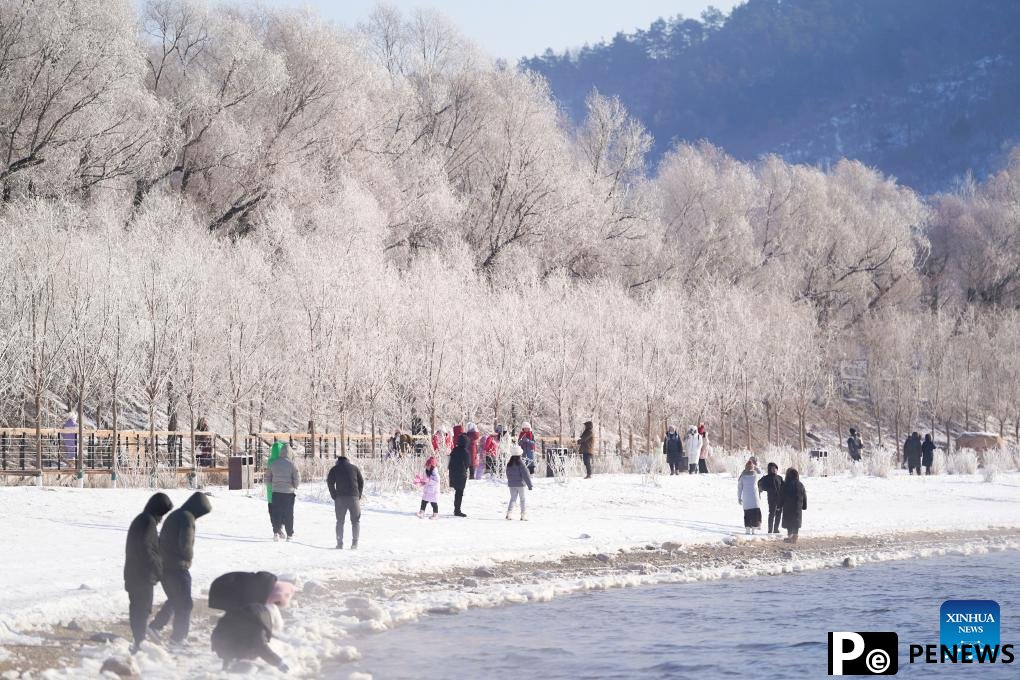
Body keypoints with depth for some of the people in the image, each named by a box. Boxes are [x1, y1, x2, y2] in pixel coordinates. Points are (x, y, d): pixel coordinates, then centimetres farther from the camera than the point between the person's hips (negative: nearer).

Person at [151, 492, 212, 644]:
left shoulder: (173, 516, 14)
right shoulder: (187, 518, -16)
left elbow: (162, 540, 20)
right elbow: (185, 544, -27)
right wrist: (190, 556, -6)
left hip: (163, 566, 9)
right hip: (177, 567, -9)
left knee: (174, 600, 24)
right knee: (184, 604, 3)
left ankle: (155, 627, 23)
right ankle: (179, 637, 7)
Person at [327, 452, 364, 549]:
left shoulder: (334, 469, 9)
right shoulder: (354, 468, 13)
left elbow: (330, 483, -2)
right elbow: (361, 482, 9)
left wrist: (334, 496, 3)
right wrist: (359, 496, 12)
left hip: (340, 498, 0)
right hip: (354, 497, 0)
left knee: (340, 521, 8)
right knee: (355, 521, 7)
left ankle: (339, 543, 1)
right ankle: (354, 543, -4)